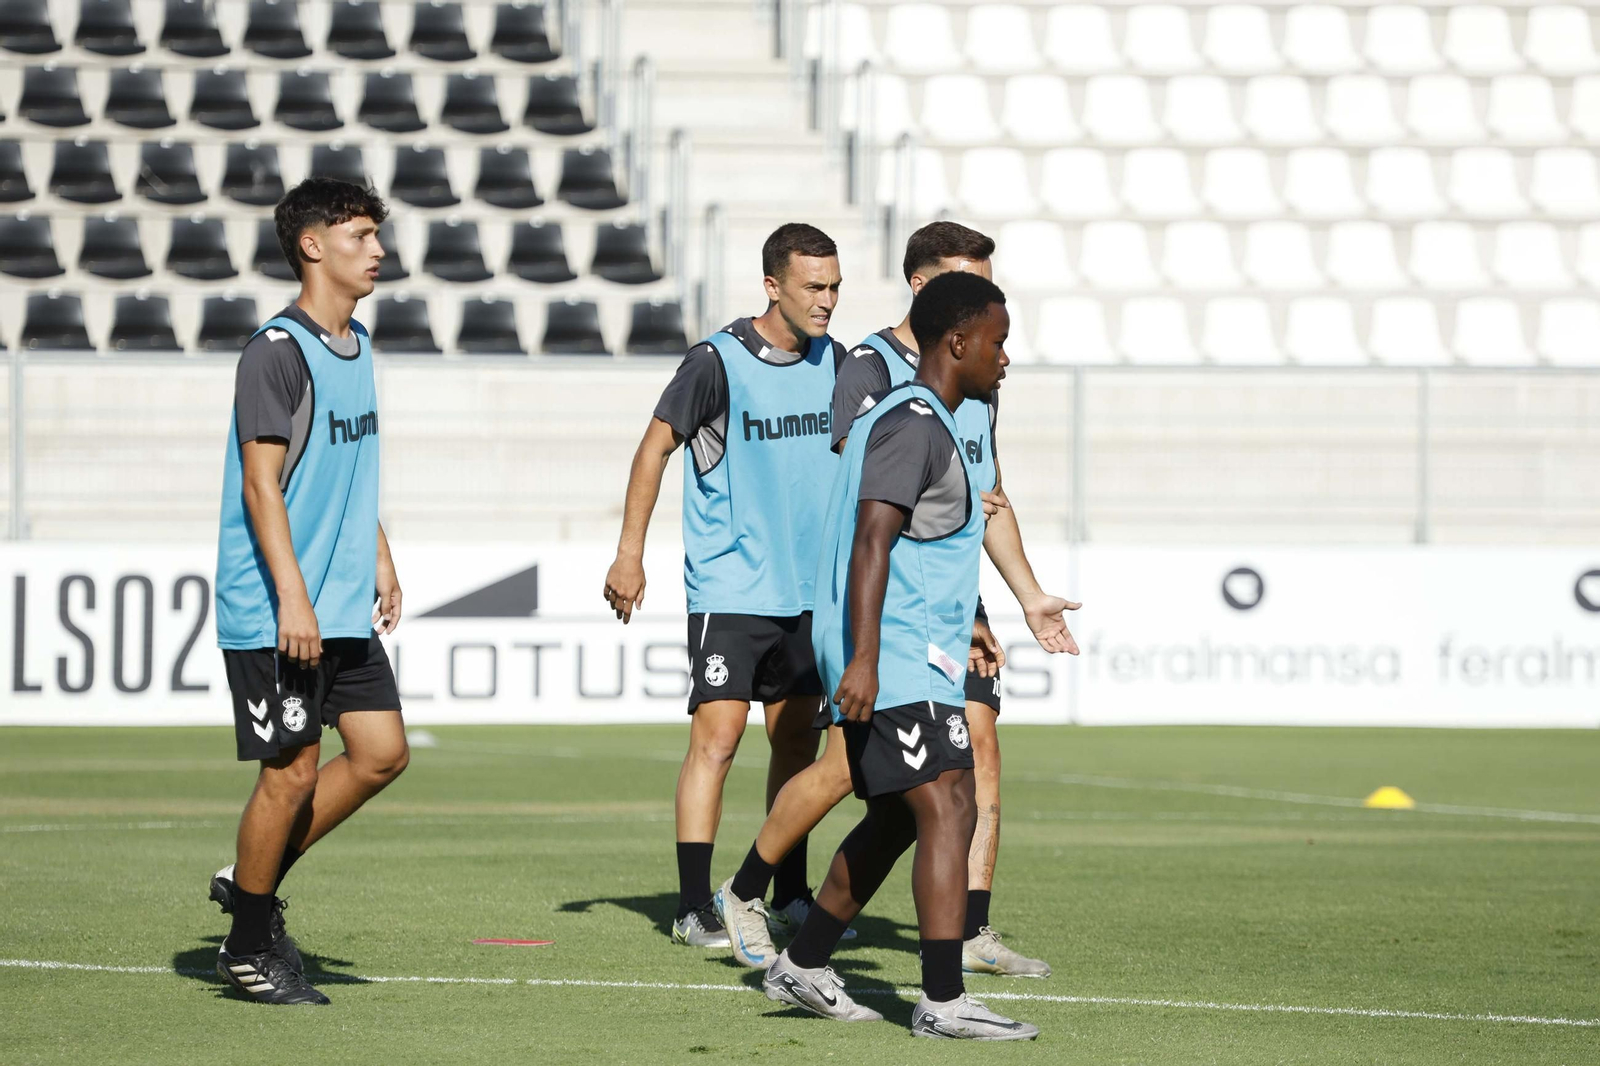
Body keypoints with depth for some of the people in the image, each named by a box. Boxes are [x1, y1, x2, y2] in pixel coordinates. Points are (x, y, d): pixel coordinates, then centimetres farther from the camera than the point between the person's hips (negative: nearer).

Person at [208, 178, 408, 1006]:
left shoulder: (354, 344, 13)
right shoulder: (278, 350, -14)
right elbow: (261, 481, -18)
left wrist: (379, 559, 20)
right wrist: (291, 597, -23)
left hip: (344, 608, 9)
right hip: (273, 613, -9)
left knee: (382, 752, 5)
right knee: (291, 772, -4)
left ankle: (252, 881, 19)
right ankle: (250, 947, 11)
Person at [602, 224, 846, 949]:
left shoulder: (832, 360, 5)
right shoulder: (718, 361, -12)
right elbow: (655, 447, -6)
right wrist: (629, 553, -8)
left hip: (807, 589, 6)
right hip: (728, 585, -6)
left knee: (797, 738, 11)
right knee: (716, 738, -11)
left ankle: (790, 896, 23)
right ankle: (693, 910, -8)